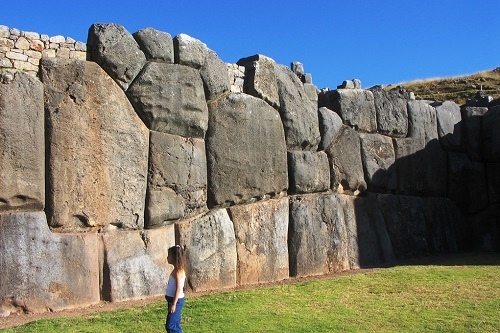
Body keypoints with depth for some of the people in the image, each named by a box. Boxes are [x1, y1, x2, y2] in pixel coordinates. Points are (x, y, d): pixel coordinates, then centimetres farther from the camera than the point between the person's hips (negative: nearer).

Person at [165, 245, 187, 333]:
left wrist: (174, 304, -22)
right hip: (173, 300, 10)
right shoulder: (176, 270, 11)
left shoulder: (178, 271, -17)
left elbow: (179, 289, -21)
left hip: (176, 301, -10)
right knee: (174, 325, 14)